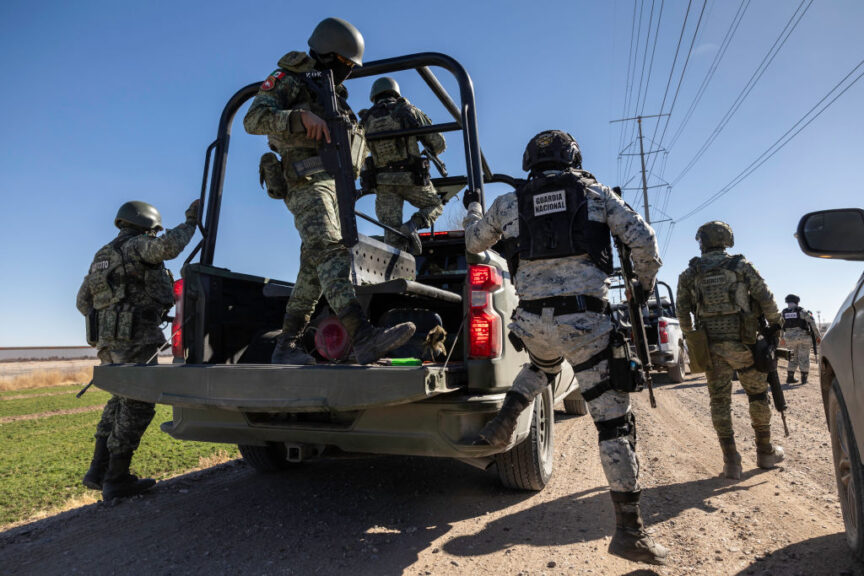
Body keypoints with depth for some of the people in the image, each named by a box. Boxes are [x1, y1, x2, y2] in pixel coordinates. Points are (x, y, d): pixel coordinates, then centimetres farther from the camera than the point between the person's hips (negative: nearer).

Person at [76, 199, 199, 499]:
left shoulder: (103, 256, 22)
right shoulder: (137, 246, -4)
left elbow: (83, 300, 24)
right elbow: (168, 246, -26)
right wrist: (189, 224, -12)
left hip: (108, 340, 9)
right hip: (136, 338, -9)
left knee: (122, 400, 18)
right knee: (138, 406, -3)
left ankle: (98, 471, 22)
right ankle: (116, 480, 1)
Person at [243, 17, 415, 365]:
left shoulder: (334, 92, 27)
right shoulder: (288, 80, 3)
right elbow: (253, 119, -13)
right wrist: (301, 117, -27)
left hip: (333, 182, 9)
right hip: (307, 182, -9)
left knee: (315, 267, 6)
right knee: (331, 252, -27)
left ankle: (286, 346, 13)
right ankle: (364, 337, -42)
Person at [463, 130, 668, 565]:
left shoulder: (508, 203, 11)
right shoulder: (595, 192, 8)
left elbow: (474, 243, 26)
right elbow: (642, 239, 2)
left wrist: (473, 209, 46)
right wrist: (645, 283, 20)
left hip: (532, 319, 3)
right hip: (584, 321, -3)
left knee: (543, 365, 38)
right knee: (613, 420, 5)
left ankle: (503, 422, 20)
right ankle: (629, 530, 8)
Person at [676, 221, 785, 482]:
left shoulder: (689, 274, 4)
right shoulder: (741, 266, 0)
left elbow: (682, 313, 5)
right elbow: (766, 298, -2)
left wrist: (692, 341, 15)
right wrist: (775, 323, 12)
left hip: (711, 347, 1)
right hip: (742, 343, -1)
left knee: (720, 401, 6)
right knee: (757, 394, 16)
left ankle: (731, 461, 5)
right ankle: (765, 452, 28)